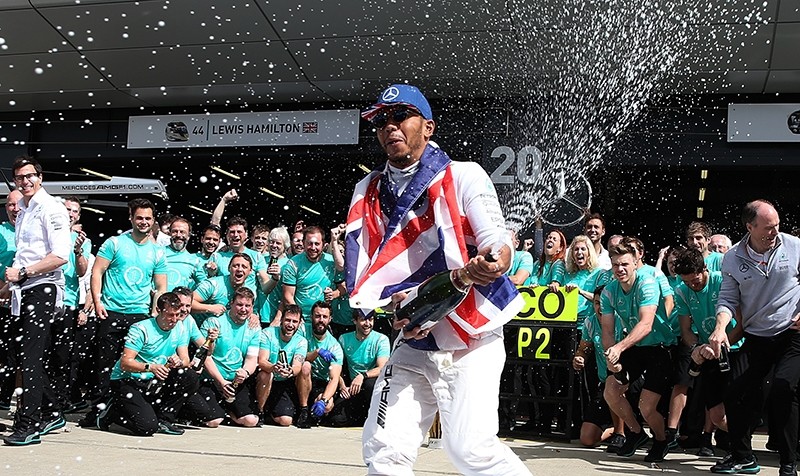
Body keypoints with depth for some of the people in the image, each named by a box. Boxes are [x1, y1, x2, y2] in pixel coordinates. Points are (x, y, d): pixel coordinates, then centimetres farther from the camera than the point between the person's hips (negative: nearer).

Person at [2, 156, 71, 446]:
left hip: (42, 290, -9)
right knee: (24, 355, 10)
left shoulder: (51, 208, -9)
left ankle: (29, 425, -6)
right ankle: (52, 414, 21)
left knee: (30, 357, -10)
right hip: (23, 292, 9)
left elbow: (61, 256, -18)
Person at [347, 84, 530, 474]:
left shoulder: (463, 175, -4)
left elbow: (498, 244, -14)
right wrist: (394, 308, -19)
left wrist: (491, 262, -38)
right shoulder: (368, 192, 10)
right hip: (412, 346, 5)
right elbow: (360, 274, 1)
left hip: (471, 342, -4)